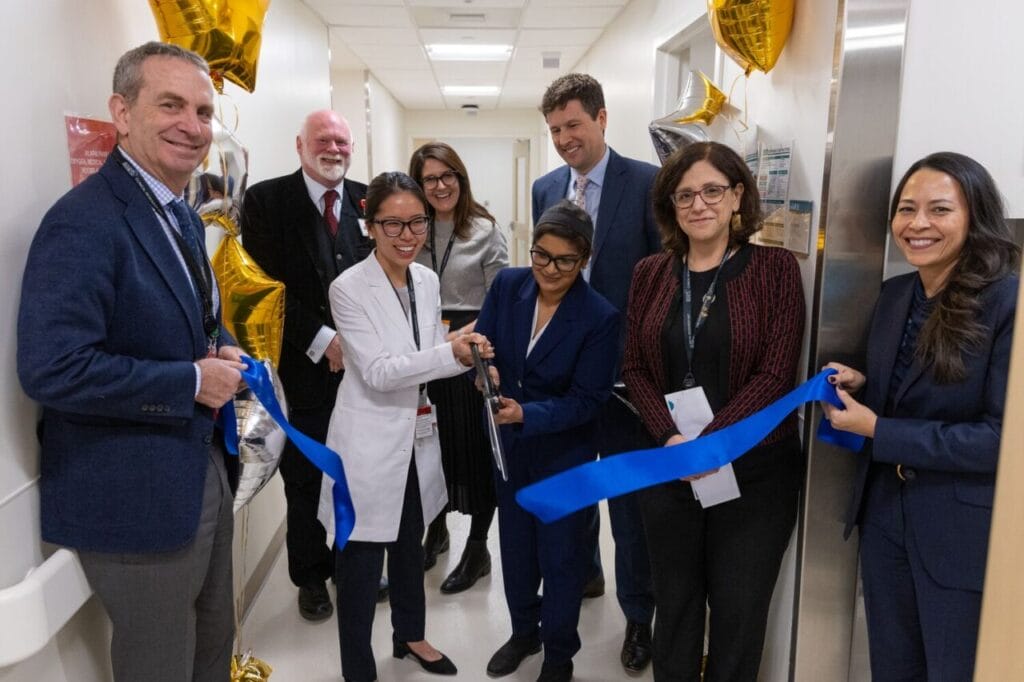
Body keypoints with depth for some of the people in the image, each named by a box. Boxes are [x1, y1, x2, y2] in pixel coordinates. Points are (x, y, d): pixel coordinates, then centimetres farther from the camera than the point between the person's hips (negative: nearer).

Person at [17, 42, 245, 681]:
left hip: (205, 472, 9)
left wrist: (224, 350, 0)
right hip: (136, 495, -9)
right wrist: (191, 382, -22)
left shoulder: (185, 218, 9)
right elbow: (52, 369, -28)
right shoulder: (84, 221, -21)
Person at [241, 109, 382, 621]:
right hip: (304, 365, -2)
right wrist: (322, 340, -16)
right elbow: (269, 285, -10)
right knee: (304, 475, 10)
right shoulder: (266, 200, -4)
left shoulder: (368, 200, 6)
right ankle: (311, 575, 29)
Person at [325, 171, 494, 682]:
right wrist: (451, 354, -32)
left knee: (411, 543, 23)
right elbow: (378, 372, -23)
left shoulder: (427, 280, 3)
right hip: (370, 441, -6)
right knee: (361, 558, 5)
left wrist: (467, 358, -7)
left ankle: (410, 635, 44)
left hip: (417, 434, 7)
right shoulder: (349, 288, -17)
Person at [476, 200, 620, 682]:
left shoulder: (600, 317, -22)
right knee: (515, 545, 22)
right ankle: (524, 631, 47)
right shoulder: (507, 285, -10)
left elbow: (587, 401, -21)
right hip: (509, 445, 4)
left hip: (565, 453, -4)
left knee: (561, 555, 13)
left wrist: (527, 414, -34)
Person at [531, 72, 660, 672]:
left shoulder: (647, 183, -9)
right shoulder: (546, 189, 6)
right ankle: (583, 574, 43)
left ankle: (638, 615, 24)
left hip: (625, 366, -5)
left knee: (630, 495, 6)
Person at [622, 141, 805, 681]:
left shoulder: (775, 268, -5)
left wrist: (709, 442, -19)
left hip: (753, 470, -3)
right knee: (675, 601, 16)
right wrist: (670, 438, -12)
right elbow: (635, 367, 4)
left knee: (739, 610, 10)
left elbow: (775, 373, -11)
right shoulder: (650, 274, 5)